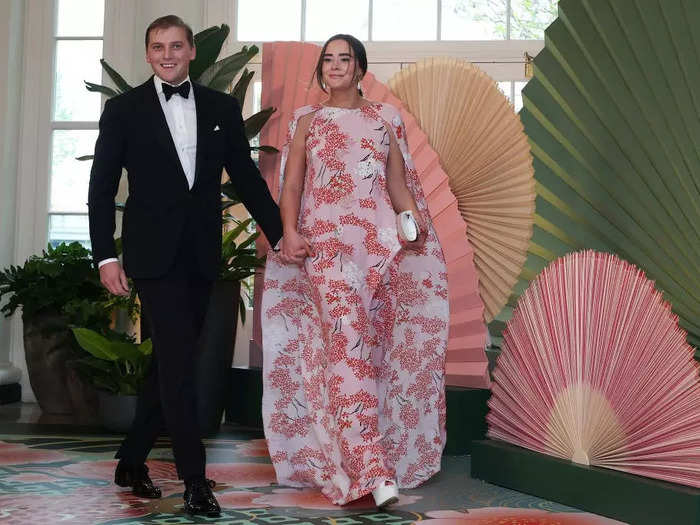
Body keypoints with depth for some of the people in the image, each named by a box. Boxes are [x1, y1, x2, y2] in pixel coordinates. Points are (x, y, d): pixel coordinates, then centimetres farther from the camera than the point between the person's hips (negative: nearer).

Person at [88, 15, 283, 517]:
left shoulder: (222, 108, 9)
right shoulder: (124, 109, 1)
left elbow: (247, 177, 11)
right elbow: (102, 188, 0)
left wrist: (281, 235, 4)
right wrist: (106, 255, -8)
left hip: (201, 255, 4)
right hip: (154, 254, -4)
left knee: (170, 361, 12)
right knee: (179, 361, -9)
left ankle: (132, 461, 27)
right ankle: (195, 479, -4)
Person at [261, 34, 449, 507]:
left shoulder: (384, 117, 16)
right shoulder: (307, 120, 14)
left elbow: (399, 185, 13)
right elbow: (291, 186, 8)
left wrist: (415, 223, -7)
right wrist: (290, 232, -10)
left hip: (379, 238, 2)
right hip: (326, 239, -2)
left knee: (369, 343, -3)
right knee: (348, 340, -16)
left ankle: (346, 461, 7)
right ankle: (372, 468, -22)